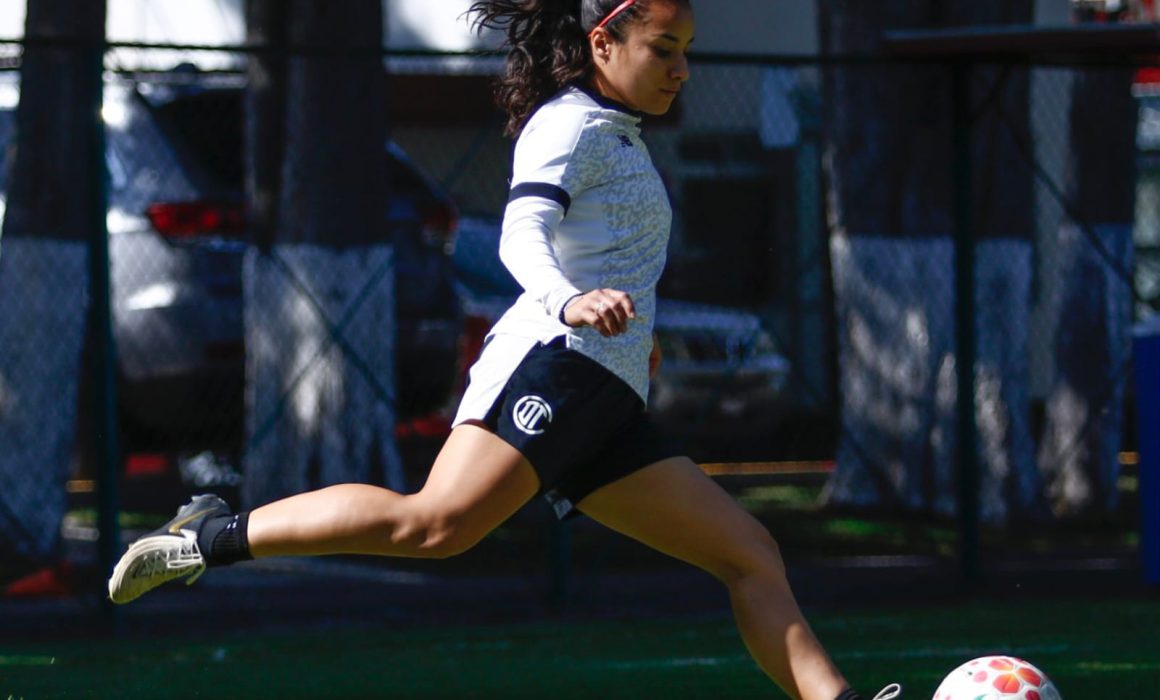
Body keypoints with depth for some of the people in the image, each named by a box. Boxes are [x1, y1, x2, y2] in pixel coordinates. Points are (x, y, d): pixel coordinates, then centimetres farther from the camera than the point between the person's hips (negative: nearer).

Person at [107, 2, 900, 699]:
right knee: (436, 522, -28)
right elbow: (523, 236, -20)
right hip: (552, 363, -10)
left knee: (751, 553, 4)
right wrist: (568, 303, -40)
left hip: (604, 411, 10)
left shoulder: (616, 136, 27)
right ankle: (211, 538, -21)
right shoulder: (568, 125, -1)